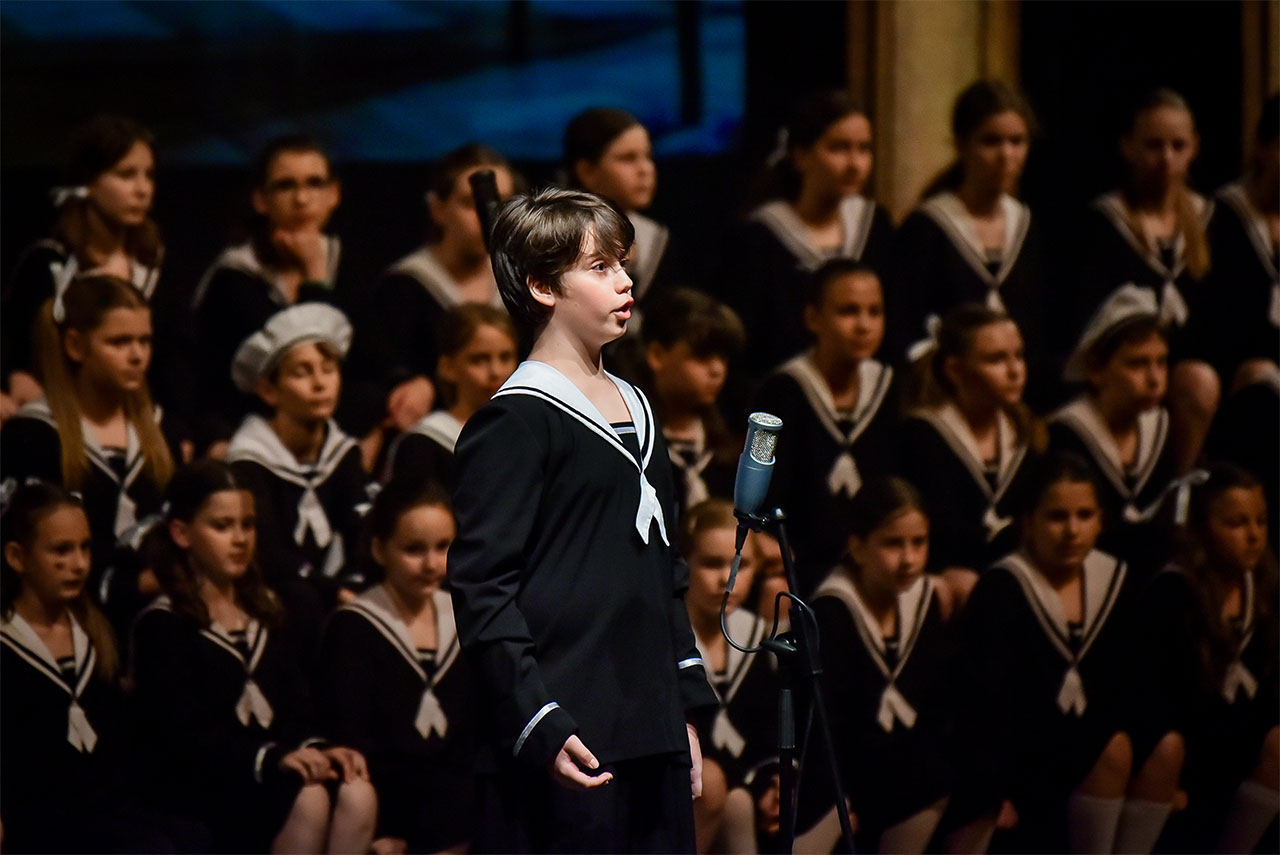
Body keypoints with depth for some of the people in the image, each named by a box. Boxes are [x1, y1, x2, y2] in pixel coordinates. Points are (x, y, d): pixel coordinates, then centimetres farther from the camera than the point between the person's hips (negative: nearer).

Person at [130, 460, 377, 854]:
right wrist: (273, 759, -26)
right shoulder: (161, 626, 1)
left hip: (277, 776, 6)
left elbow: (296, 710, 15)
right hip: (196, 788, -5)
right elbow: (185, 734, -12)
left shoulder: (268, 614, 23)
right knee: (307, 799, -32)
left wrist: (317, 749, -10)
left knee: (357, 795, -26)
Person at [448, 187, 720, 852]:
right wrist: (539, 729, -20)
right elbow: (482, 592, -12)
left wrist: (686, 713, 19)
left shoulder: (635, 410, 18)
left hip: (652, 745, 8)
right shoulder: (514, 424, -6)